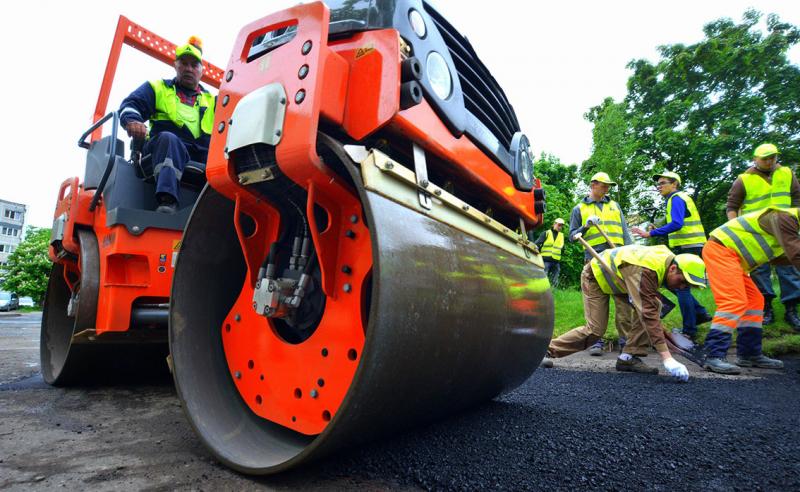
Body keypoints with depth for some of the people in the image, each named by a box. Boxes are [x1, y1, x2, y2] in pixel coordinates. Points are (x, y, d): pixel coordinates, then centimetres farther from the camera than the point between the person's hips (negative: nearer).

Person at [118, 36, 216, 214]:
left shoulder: (211, 101, 30)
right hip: (165, 151, -2)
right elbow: (130, 105, 8)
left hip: (202, 160, 2)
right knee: (168, 138, -37)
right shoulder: (158, 88, 24)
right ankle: (167, 201, -50)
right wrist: (132, 120, -15)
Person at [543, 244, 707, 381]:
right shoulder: (646, 271, -40)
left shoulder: (669, 258, -13)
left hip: (616, 277, 8)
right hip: (595, 276, -8)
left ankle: (629, 357, -8)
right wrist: (667, 358, -47)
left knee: (654, 305, -13)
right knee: (595, 330, -14)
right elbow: (649, 314, -45)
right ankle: (549, 350, 1)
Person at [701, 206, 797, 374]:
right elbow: (795, 254, -19)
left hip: (727, 254, 11)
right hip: (720, 250, -11)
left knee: (754, 300, 13)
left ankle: (749, 354, 18)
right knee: (734, 302, -19)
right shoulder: (786, 217, -10)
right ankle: (714, 356, -21)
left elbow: (775, 257, 28)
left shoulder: (788, 221, 22)